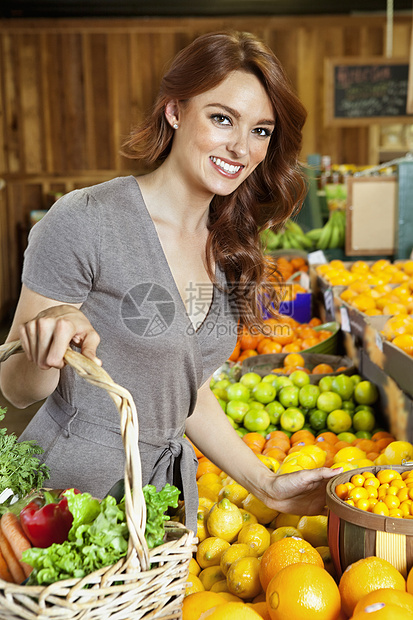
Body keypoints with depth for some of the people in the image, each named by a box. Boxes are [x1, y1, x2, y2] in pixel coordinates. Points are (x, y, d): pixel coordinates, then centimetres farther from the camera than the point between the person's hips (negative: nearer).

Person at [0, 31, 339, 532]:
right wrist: (48, 349, -33)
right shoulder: (86, 221, -18)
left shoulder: (229, 247, 3)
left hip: (168, 487, 6)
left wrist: (267, 486, 7)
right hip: (72, 486, -6)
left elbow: (188, 392, 11)